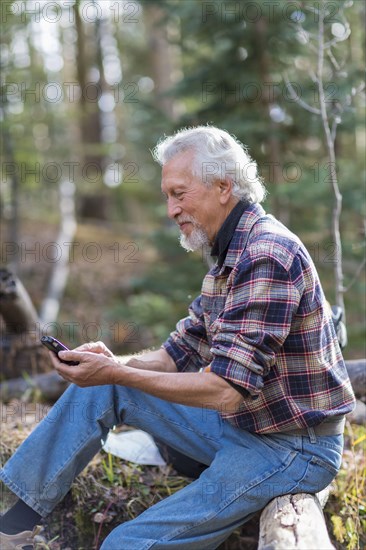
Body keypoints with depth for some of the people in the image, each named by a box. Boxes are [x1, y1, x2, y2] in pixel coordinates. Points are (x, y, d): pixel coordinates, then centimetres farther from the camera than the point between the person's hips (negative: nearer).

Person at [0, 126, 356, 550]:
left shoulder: (266, 255, -24)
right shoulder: (230, 253, 11)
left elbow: (224, 390, -29)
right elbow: (179, 354, 11)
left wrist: (118, 375, -25)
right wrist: (116, 364, -9)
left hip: (289, 447, -9)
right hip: (236, 422, 10)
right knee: (98, 387, 2)